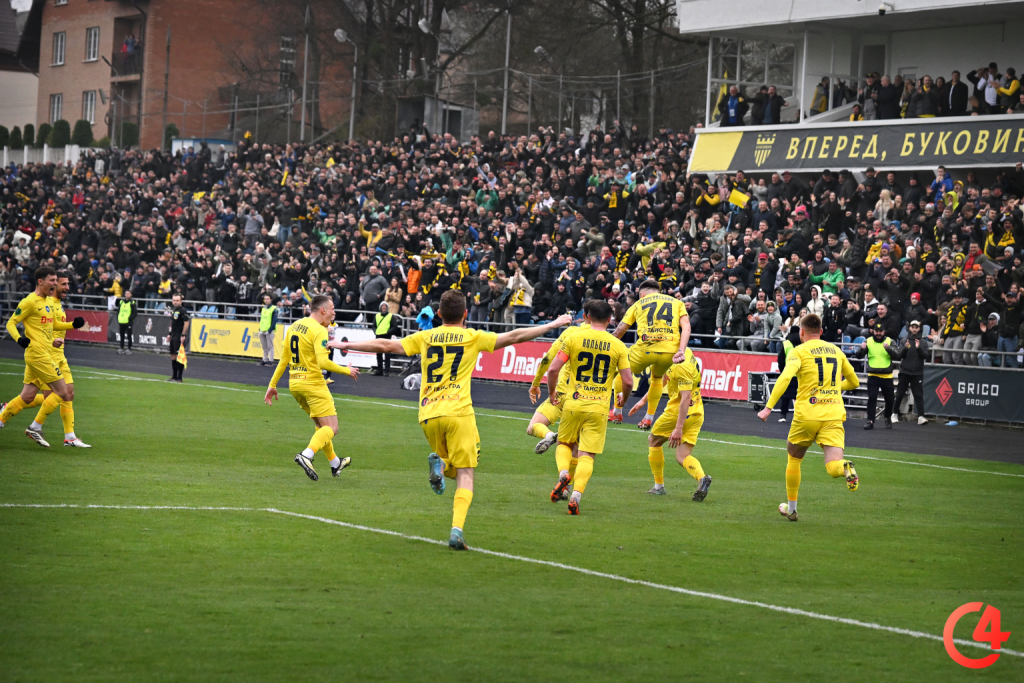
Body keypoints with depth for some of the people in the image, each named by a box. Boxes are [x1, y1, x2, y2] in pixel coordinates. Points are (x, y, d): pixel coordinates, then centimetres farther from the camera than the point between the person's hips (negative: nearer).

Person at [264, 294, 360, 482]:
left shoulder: (294, 326, 10)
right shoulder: (318, 330, -15)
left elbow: (284, 359, 14)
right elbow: (323, 362, -25)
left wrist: (272, 385, 17)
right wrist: (347, 371, -12)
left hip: (294, 384, 9)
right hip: (313, 384, -9)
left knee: (321, 425, 23)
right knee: (331, 428, -7)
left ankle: (334, 462, 33)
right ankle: (306, 455, -28)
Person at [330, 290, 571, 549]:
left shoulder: (424, 337, 12)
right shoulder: (473, 337, 6)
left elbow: (385, 345, 14)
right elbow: (514, 337, 7)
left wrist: (346, 345, 25)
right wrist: (552, 325, 15)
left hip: (428, 416, 3)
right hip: (459, 412, -3)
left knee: (452, 469, 22)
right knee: (465, 475, -1)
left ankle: (439, 462, -14)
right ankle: (457, 530, -21)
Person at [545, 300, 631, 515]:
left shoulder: (574, 339, -1)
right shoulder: (618, 346, 0)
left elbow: (553, 370, -5)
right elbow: (628, 382, -1)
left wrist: (552, 393, 13)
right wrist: (623, 397, 20)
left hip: (573, 403, 0)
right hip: (599, 407, 0)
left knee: (564, 443, 20)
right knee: (587, 455, 3)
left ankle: (563, 473, -7)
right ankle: (576, 494, -14)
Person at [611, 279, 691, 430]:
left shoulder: (638, 304, 21)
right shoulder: (677, 303, 23)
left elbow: (619, 331, 17)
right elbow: (686, 327, 5)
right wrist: (681, 351, -5)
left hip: (646, 349, -2)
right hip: (671, 349, 2)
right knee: (657, 378, 31)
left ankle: (617, 413, 28)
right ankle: (649, 418, 28)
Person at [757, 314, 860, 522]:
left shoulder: (798, 352, 0)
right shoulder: (835, 350, 15)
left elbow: (785, 377, -18)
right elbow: (854, 382, 26)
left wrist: (768, 407, -19)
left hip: (807, 415, -2)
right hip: (834, 415, 2)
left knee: (794, 459, 20)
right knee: (833, 467, -6)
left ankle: (791, 508, 27)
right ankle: (845, 468, -42)